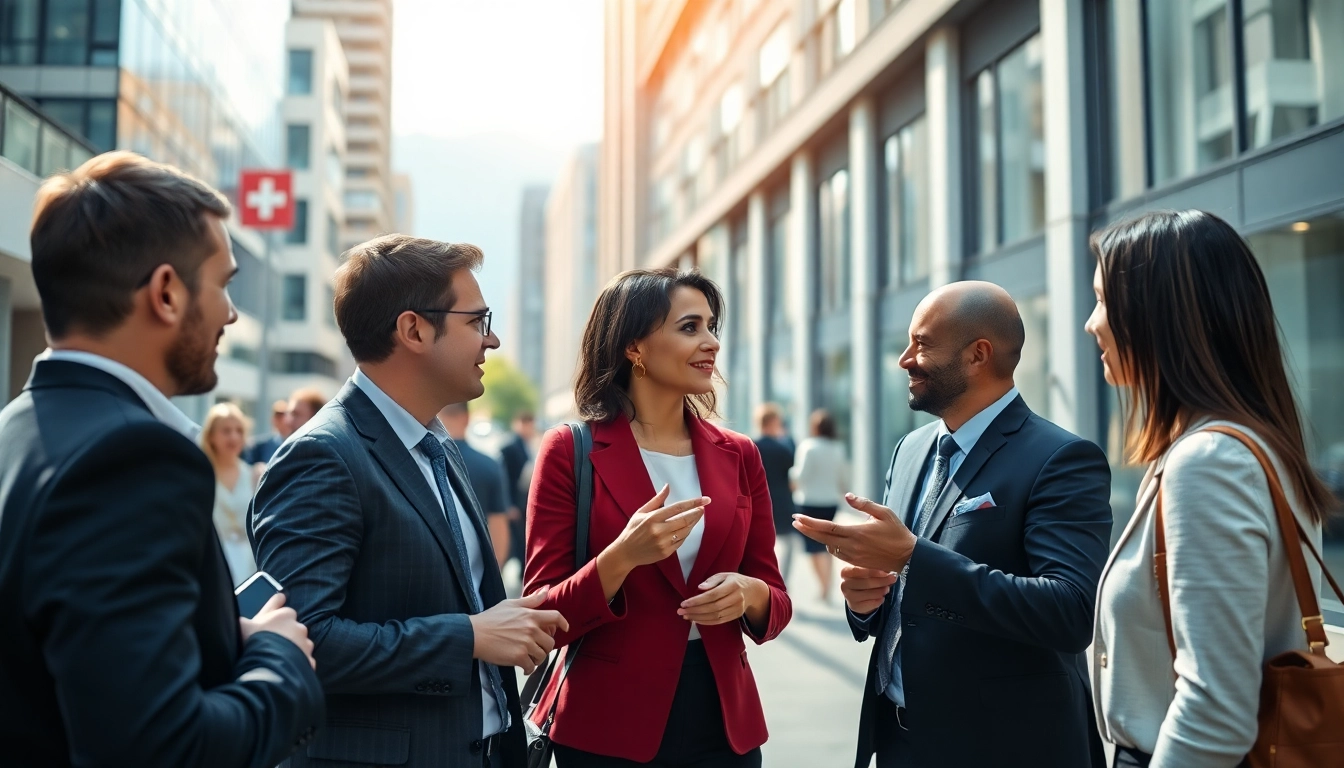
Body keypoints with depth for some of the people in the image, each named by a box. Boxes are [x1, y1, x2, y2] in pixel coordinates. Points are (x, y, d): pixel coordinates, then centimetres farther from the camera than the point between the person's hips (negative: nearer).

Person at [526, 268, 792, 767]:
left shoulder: (737, 456, 3)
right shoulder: (570, 451, -8)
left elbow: (776, 605, 7)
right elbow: (544, 619, -10)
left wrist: (749, 594, -14)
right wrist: (623, 557, -25)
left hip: (723, 719, 4)